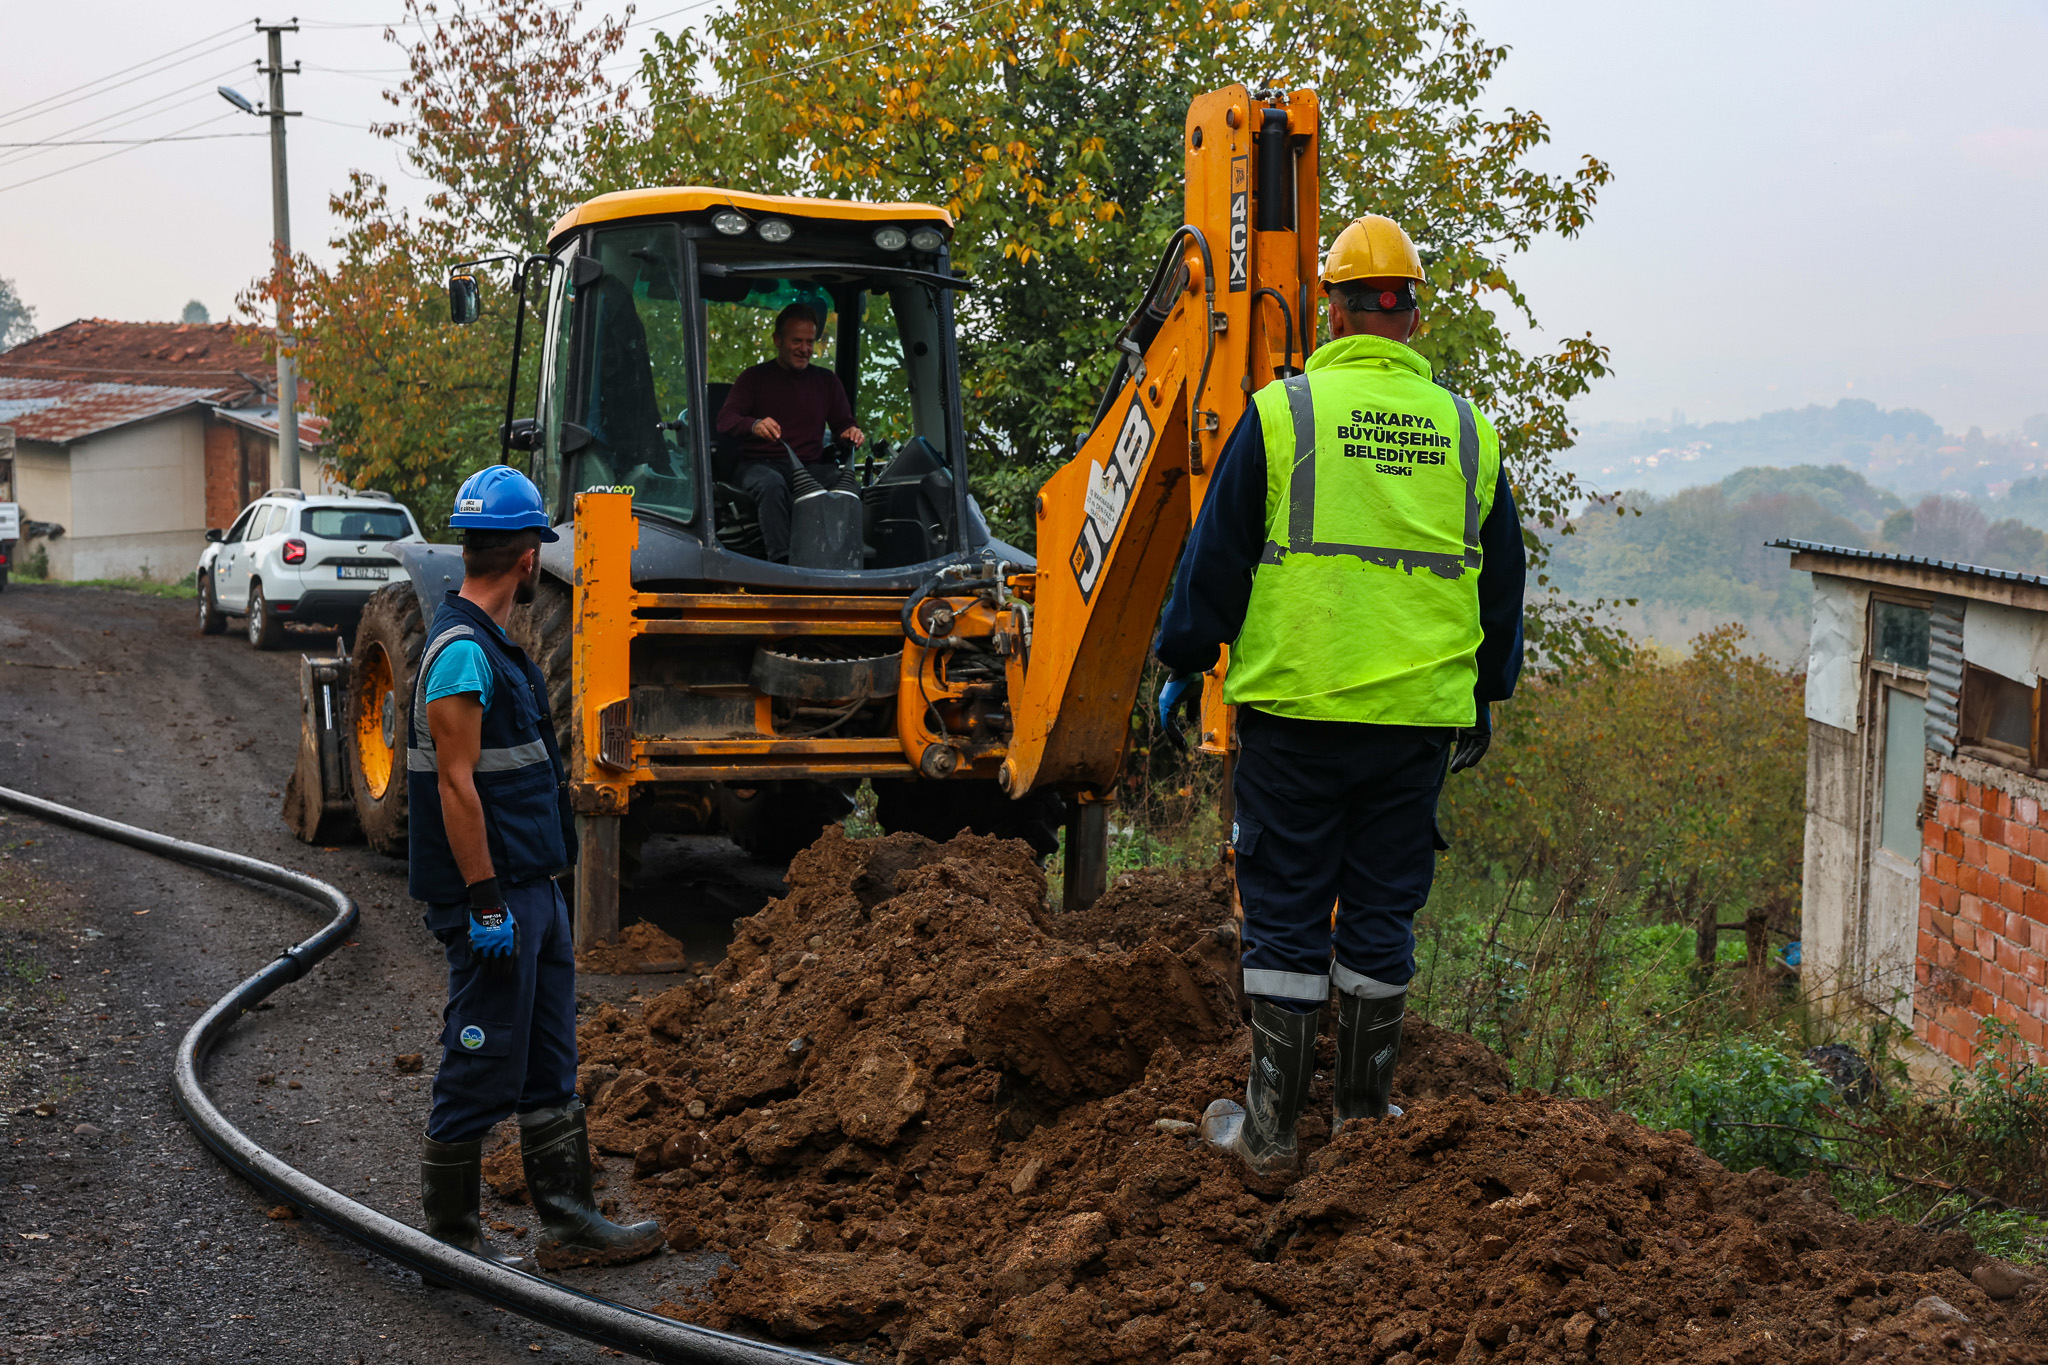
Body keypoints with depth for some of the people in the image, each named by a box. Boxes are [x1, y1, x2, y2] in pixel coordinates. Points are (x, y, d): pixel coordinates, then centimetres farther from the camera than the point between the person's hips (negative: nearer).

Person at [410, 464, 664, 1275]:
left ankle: (569, 1223, 22)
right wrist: (485, 903, -22)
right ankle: (450, 1235, 11)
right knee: (481, 1072, -1)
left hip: (533, 889, 10)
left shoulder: (492, 644, 15)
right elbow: (455, 785, -21)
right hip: (494, 900, -10)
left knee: (548, 1069, 14)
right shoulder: (461, 651, -17)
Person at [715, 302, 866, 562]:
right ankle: (781, 561, -48)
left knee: (846, 480, -32)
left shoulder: (827, 381, 22)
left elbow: (843, 423, 21)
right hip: (762, 464, -2)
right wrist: (754, 425, -24)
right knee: (772, 484, -40)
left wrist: (851, 432, -7)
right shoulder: (755, 377, 12)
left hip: (811, 467, 2)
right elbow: (724, 421, 0)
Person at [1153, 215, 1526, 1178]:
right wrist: (1483, 698, 27)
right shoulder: (1468, 432, 8)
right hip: (1420, 718, 3)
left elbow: (1216, 557, -1)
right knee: (1381, 915, 12)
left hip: (1296, 709, -3)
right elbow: (1501, 584, 16)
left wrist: (1183, 667, 11)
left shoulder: (1282, 413, -4)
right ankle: (1364, 1112, 21)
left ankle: (1270, 1126, 9)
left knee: (1285, 916, 4)